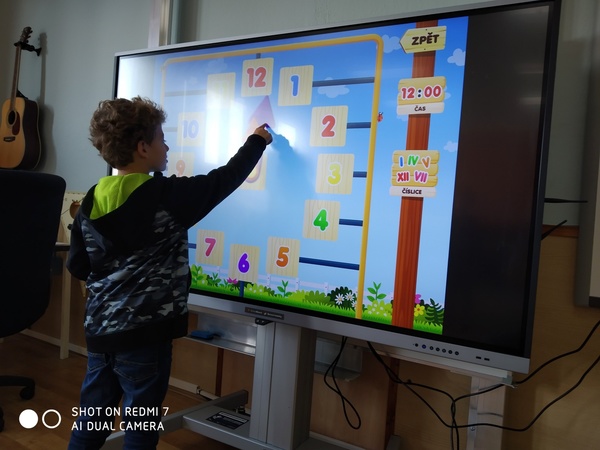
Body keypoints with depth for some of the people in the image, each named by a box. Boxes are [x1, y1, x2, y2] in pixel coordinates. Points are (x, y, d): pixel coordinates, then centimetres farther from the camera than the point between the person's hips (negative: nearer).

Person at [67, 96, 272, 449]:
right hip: (144, 334, -6)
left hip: (100, 329, 7)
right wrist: (257, 141, 8)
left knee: (91, 418, 20)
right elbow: (226, 179, -7)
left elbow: (78, 266, 8)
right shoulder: (166, 196, -16)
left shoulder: (91, 200, 2)